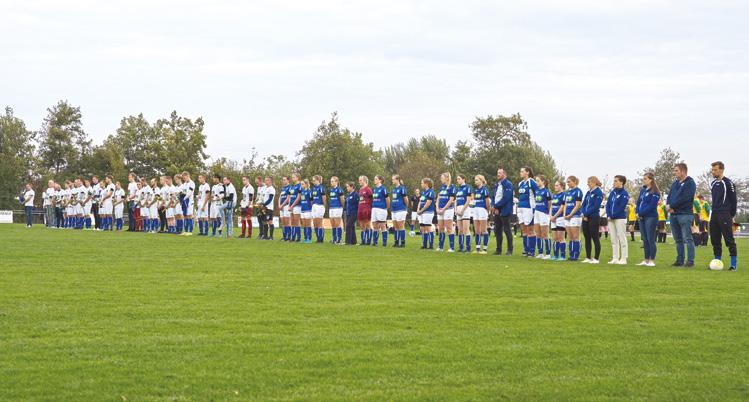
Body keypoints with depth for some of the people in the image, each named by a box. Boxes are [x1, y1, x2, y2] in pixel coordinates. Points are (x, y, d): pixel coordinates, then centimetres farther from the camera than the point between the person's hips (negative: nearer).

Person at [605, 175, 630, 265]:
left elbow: (621, 207, -14)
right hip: (611, 219, 7)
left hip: (620, 218, -7)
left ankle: (623, 259, -2)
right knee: (614, 239, 9)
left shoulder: (624, 194, -7)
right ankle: (615, 258, 14)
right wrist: (608, 215, -3)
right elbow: (608, 204, 10)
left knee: (622, 239, -4)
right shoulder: (612, 192, 13)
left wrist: (613, 216, -14)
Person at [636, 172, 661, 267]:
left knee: (650, 239, -6)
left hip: (651, 217, -8)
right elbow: (638, 202, 15)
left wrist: (641, 213, -15)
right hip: (642, 218, 8)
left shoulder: (654, 192, -9)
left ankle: (652, 261, -2)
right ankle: (646, 260, 14)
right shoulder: (643, 190, 14)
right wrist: (638, 213, -2)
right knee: (645, 240, 9)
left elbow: (652, 205, -16)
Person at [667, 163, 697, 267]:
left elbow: (684, 198, -17)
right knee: (678, 239, 10)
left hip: (685, 214, -8)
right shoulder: (675, 183, 19)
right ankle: (680, 260, 15)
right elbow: (669, 196, 15)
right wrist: (669, 206, -6)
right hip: (673, 214, 8)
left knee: (687, 238, -8)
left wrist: (672, 206, -11)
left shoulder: (690, 183, -6)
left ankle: (690, 261, -8)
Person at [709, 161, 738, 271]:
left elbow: (733, 200, -5)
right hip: (714, 215, 7)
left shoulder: (728, 183, -6)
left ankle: (734, 263, -4)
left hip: (725, 216, -7)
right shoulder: (713, 184, 15)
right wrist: (714, 211, 17)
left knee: (729, 239, -7)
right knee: (714, 240, 7)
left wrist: (732, 216, -5)